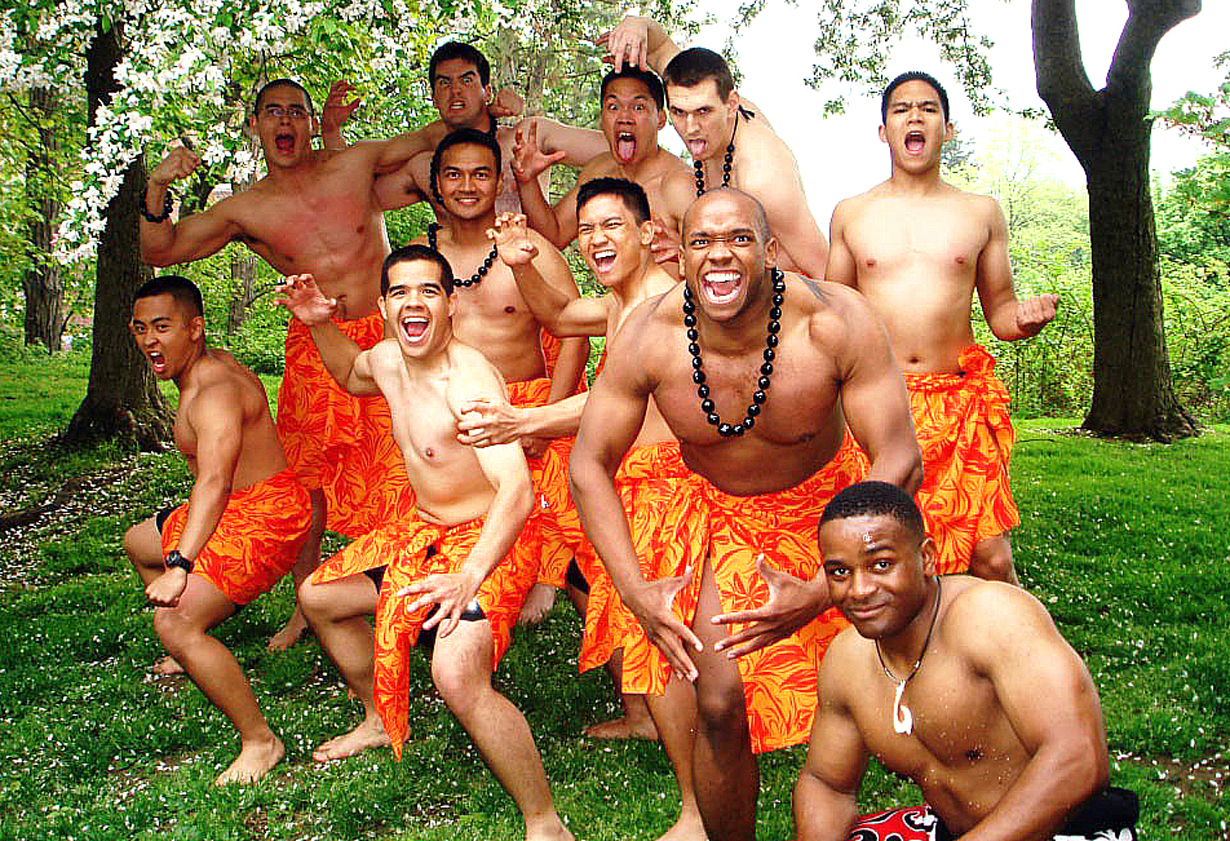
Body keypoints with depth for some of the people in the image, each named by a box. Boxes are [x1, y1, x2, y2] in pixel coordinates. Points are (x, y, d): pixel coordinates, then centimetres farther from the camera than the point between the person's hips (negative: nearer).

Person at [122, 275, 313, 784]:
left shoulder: (215, 393, -26)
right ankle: (197, 653, 46)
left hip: (263, 515, -12)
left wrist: (180, 566, -47)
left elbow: (214, 483, -40)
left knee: (173, 623, -26)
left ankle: (259, 741, -19)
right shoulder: (210, 363, 7)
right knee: (139, 543, 32)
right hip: (237, 509, 12)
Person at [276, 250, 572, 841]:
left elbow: (517, 491, -40)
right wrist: (320, 324, 7)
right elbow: (351, 375, 27)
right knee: (316, 596, 22)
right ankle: (382, 720, 43)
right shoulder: (388, 359, -1)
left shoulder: (469, 378, -28)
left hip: (488, 541, -9)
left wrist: (469, 576, -54)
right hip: (422, 531, 10)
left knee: (457, 679, -32)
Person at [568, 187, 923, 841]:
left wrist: (819, 591, -31)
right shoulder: (647, 337, -22)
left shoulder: (835, 323, -28)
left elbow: (900, 463, -24)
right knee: (720, 703, -10)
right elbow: (590, 466, -11)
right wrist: (635, 591, -20)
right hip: (719, 512, 0)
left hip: (828, 503, 0)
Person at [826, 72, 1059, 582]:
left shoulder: (981, 212, 11)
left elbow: (999, 312, 14)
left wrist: (1026, 317, -9)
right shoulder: (850, 214, 11)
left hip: (960, 402, 0)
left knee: (990, 559, -7)